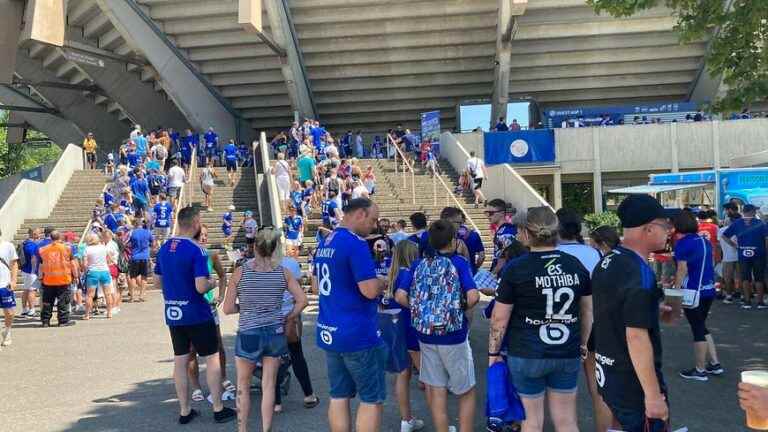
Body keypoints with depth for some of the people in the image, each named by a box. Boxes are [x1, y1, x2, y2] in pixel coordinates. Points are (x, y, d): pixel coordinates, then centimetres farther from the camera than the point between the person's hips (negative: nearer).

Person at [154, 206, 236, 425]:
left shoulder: (164, 249, 4)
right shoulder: (197, 251, -18)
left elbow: (158, 282, 12)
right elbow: (201, 287, -23)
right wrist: (212, 283, -3)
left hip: (173, 314, 6)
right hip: (197, 315, -6)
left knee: (180, 361, 12)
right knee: (212, 359, 6)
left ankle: (184, 411, 21)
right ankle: (218, 409, 13)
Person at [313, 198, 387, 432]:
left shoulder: (324, 243, 11)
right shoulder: (356, 244, -18)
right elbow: (370, 290, -23)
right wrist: (382, 282, -3)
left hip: (329, 332, 8)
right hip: (357, 334, -8)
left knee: (339, 395, 13)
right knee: (372, 398, 4)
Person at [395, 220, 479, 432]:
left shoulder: (419, 264, 3)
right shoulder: (459, 262, -7)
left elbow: (400, 296, -5)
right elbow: (473, 296, -20)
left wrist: (422, 310, 8)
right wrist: (463, 309, 0)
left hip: (425, 335, 4)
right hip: (454, 335, -4)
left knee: (437, 392, 13)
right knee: (466, 392, 14)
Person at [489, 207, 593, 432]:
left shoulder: (515, 268, -12)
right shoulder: (576, 265, 0)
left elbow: (499, 319, -9)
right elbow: (588, 311, 11)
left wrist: (493, 352, 4)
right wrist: (583, 343, 24)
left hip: (527, 355, -3)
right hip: (568, 355, 3)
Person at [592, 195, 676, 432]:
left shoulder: (608, 261, 4)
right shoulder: (640, 273, -23)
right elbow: (636, 337, -26)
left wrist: (652, 309, 16)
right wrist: (653, 395, -23)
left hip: (608, 375, 9)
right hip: (633, 382, -9)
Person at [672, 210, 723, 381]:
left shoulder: (682, 243, -12)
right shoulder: (705, 240, 9)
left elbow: (682, 270, -17)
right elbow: (708, 265, 18)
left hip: (693, 292, -7)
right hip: (708, 290, 7)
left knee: (697, 330, 1)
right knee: (702, 327, 20)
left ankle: (700, 370, 11)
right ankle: (715, 364, 22)